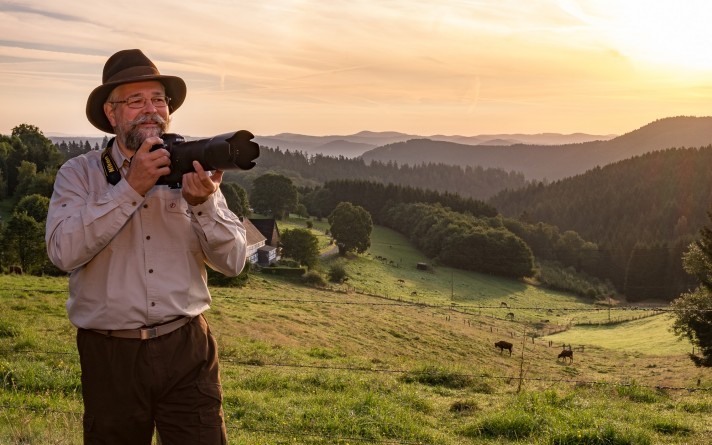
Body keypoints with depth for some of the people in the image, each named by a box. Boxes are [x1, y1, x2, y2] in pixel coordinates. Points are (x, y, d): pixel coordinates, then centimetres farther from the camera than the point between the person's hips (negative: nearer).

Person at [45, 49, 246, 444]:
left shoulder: (192, 171, 5)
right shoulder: (79, 173, 0)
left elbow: (233, 262, -1)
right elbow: (64, 251, -17)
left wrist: (204, 203, -18)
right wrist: (130, 187, -20)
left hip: (188, 351, 1)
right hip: (111, 355, -1)